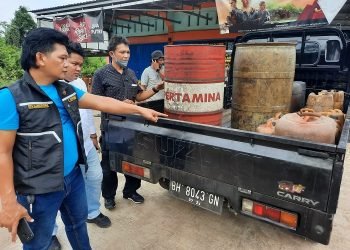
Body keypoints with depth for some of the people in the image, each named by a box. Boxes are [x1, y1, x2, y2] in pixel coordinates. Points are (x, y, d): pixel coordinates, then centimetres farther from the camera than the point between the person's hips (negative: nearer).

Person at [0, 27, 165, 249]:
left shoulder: (68, 90, 5)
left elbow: (101, 102, 8)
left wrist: (140, 110, 7)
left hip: (73, 177, 7)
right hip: (39, 190, -6)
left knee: (78, 225, 26)